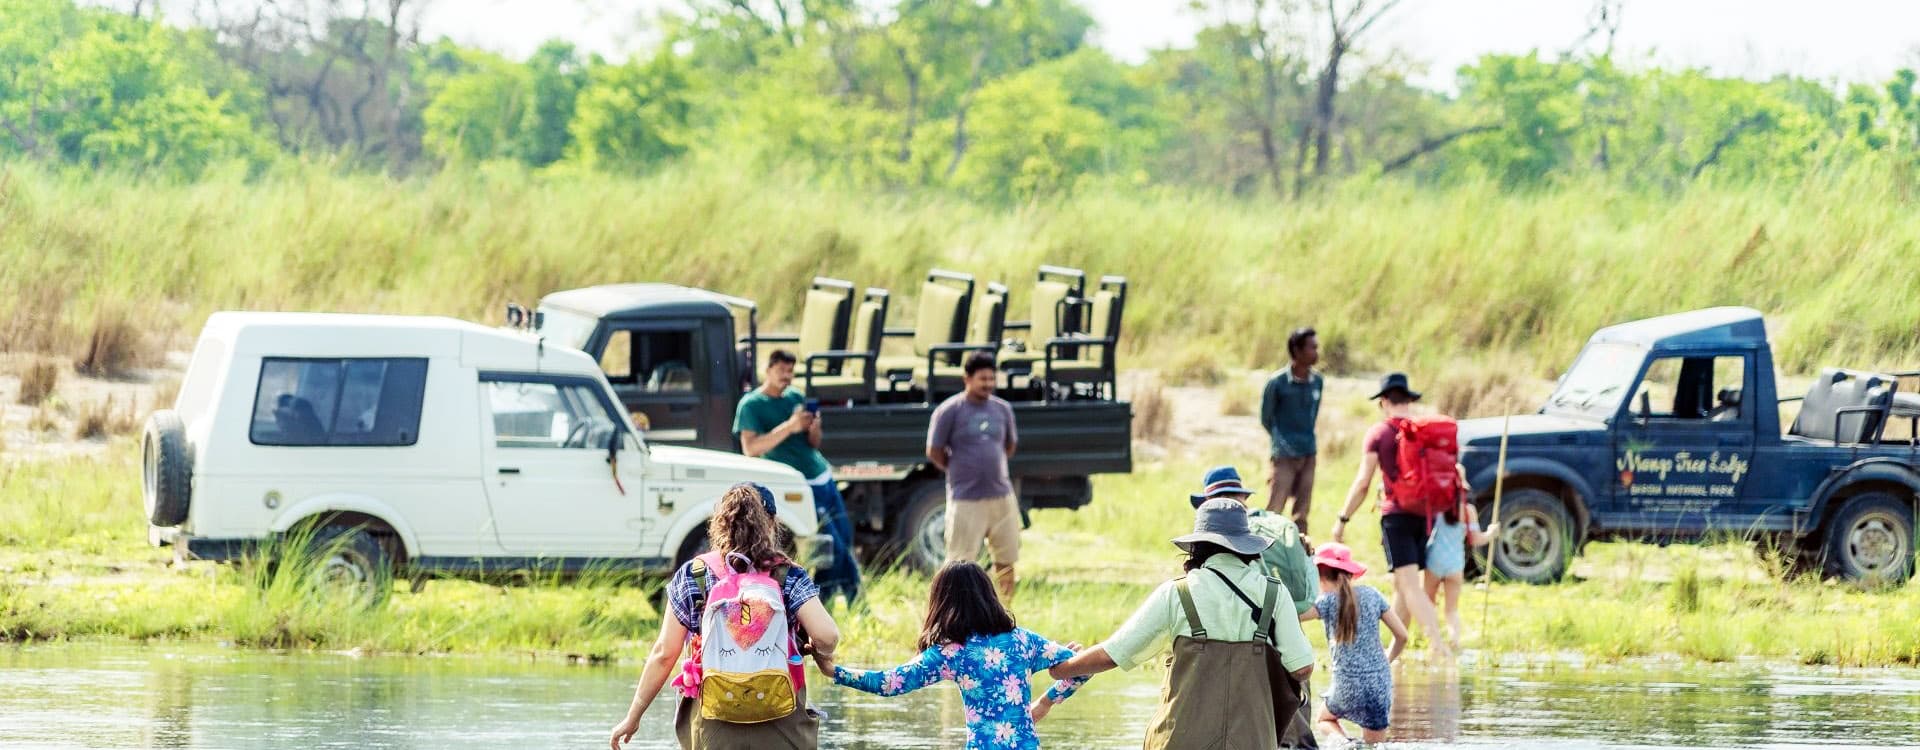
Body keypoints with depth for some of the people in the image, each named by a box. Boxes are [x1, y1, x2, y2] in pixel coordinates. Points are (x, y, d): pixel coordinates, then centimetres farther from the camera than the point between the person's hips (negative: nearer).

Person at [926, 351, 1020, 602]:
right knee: (959, 563, -5)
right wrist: (962, 473, 1)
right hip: (965, 499, -5)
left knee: (1006, 562, 11)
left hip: (1001, 495, 5)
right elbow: (934, 452, -3)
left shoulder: (1002, 409, 8)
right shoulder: (949, 411, -7)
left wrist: (992, 469, 12)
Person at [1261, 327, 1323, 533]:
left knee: (1301, 516, 7)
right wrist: (1282, 445, -5)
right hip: (1285, 457, -5)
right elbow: (1266, 419, -1)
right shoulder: (1278, 383, -9)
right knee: (1273, 514, -8)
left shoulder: (1317, 382, 6)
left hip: (1308, 456, 5)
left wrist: (1309, 443, 11)